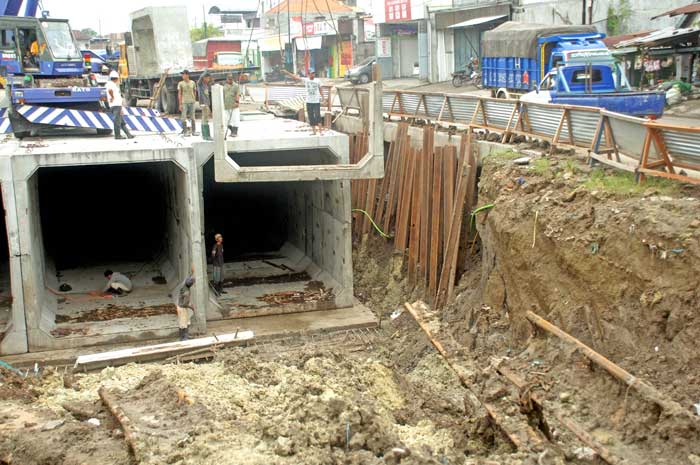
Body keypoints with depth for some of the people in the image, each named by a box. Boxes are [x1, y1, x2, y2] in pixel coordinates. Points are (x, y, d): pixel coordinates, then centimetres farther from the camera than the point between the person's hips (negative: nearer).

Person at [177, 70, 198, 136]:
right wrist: (180, 104, -6)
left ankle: (194, 131, 9)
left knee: (193, 117, 3)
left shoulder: (192, 83, 4)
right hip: (184, 102, -2)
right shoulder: (180, 83, -2)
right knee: (184, 117, -3)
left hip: (192, 102, 2)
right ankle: (185, 132, 2)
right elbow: (179, 94, -2)